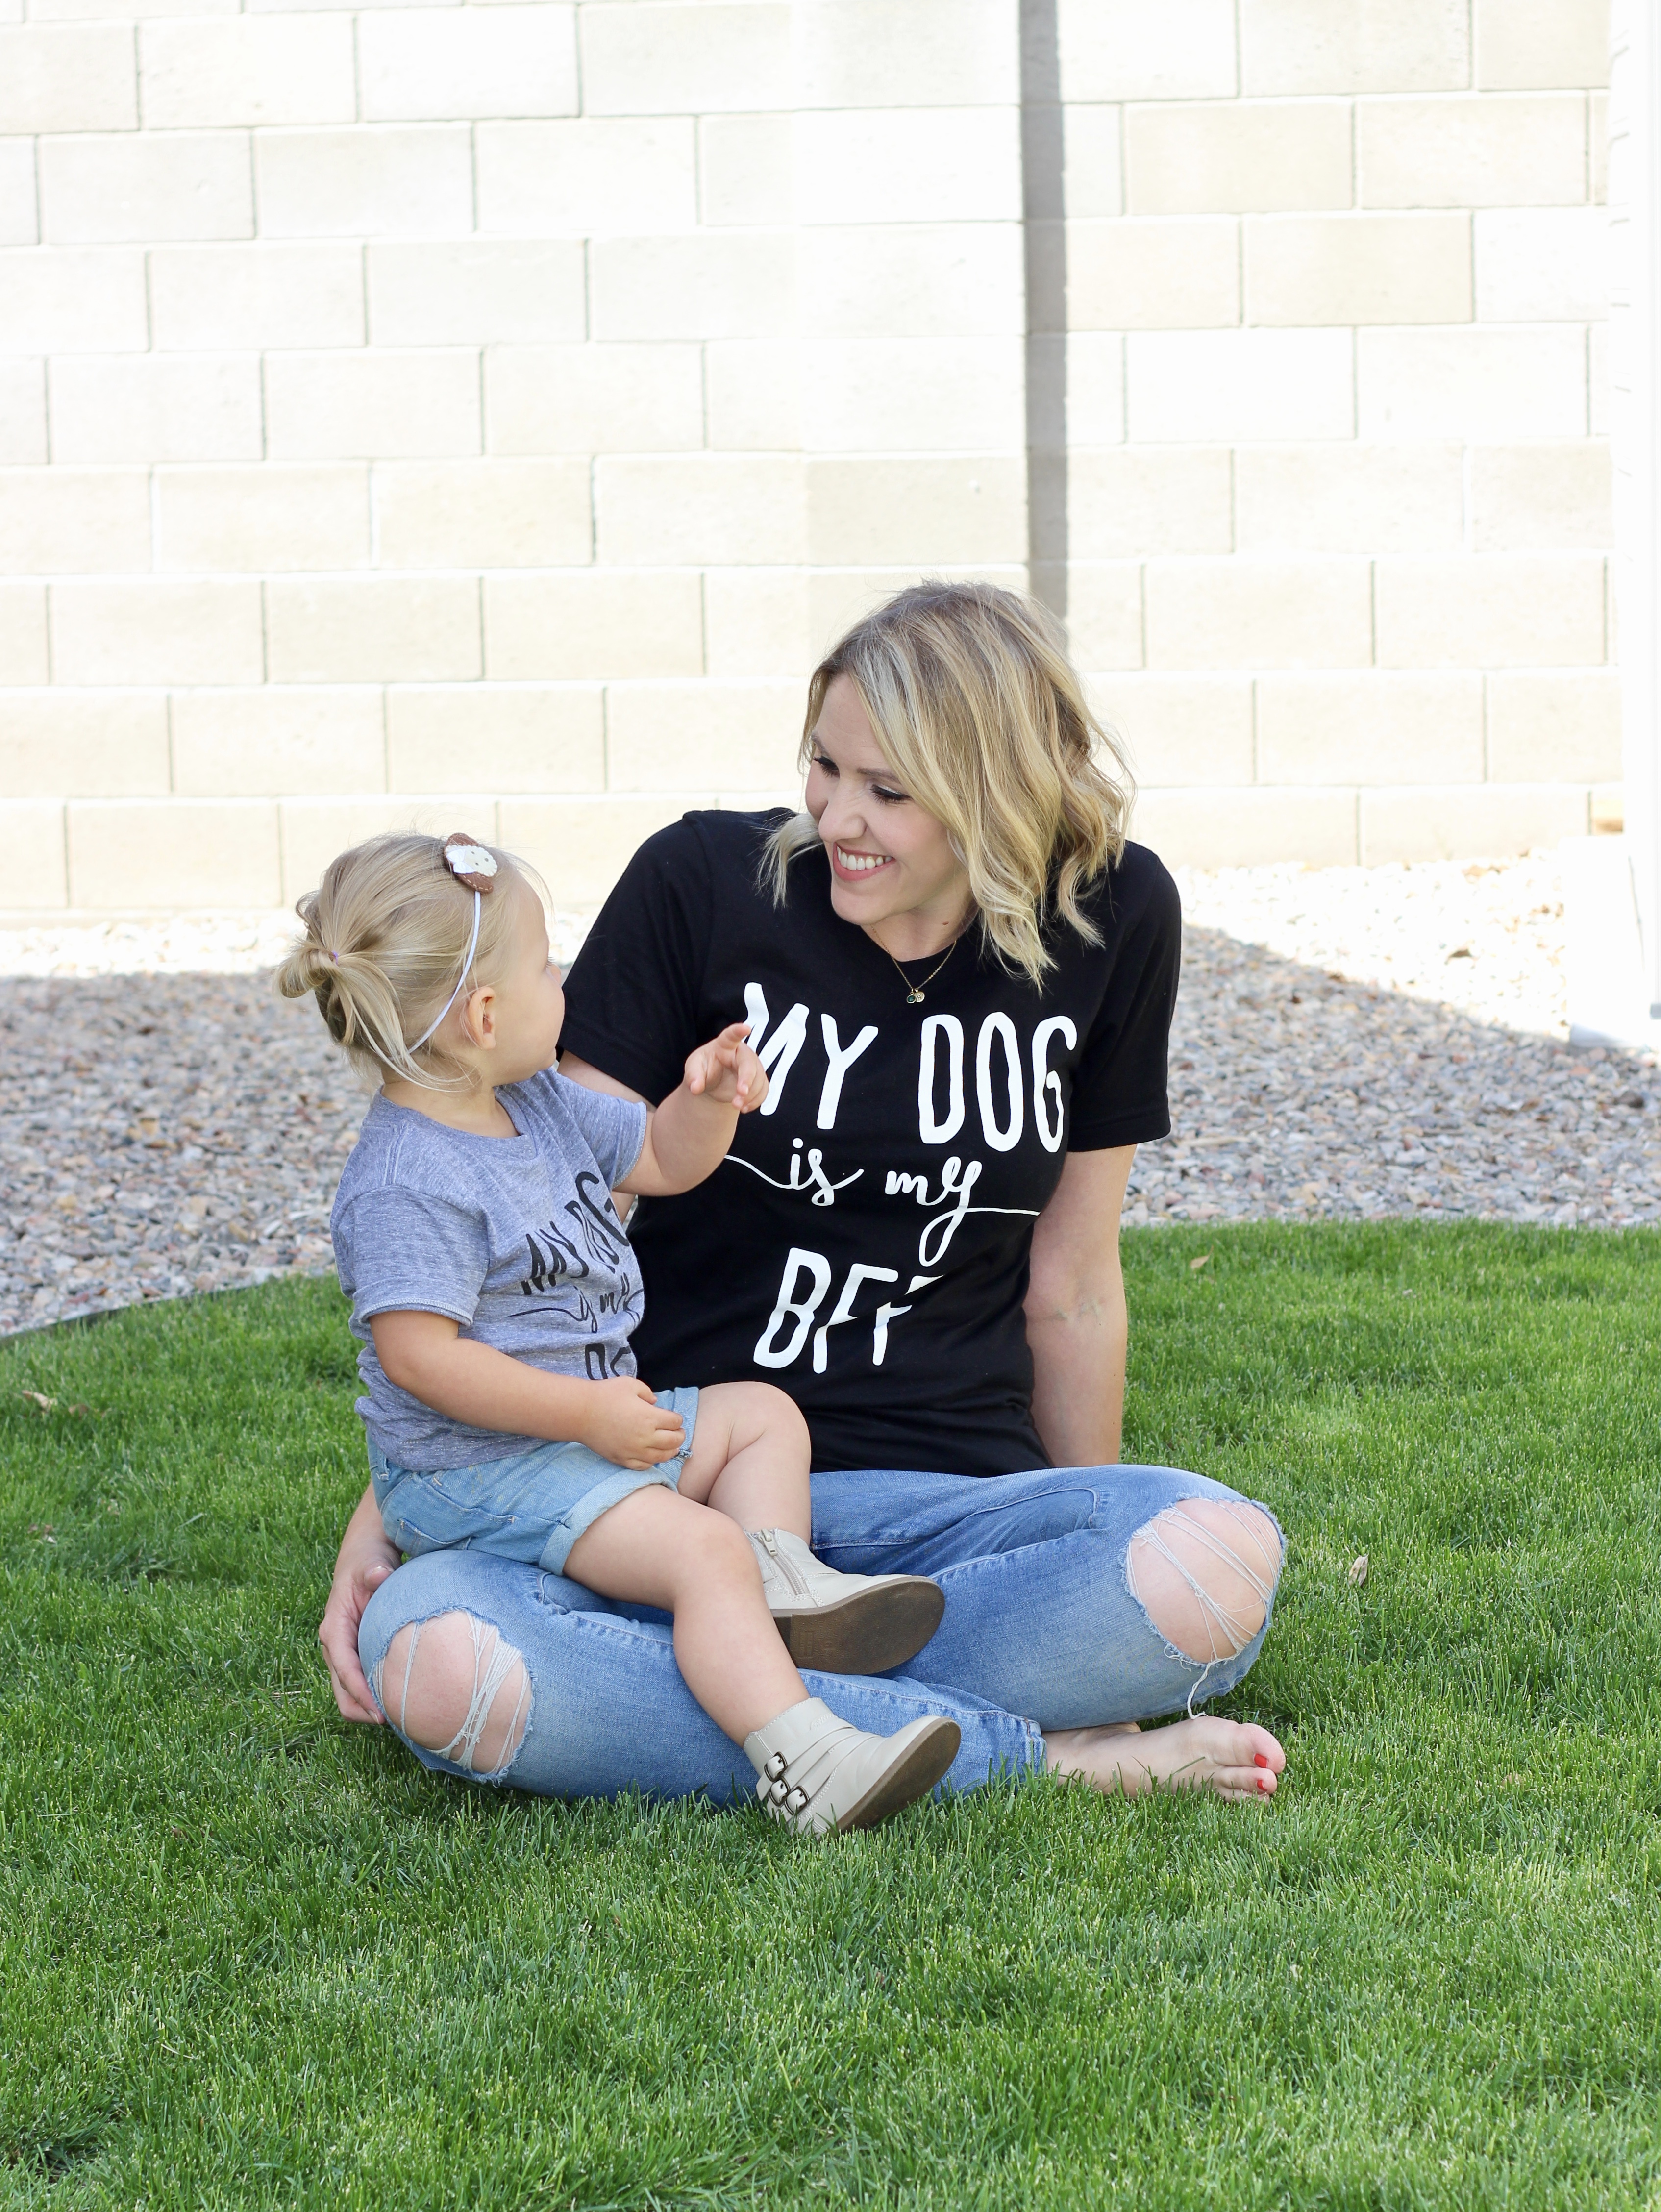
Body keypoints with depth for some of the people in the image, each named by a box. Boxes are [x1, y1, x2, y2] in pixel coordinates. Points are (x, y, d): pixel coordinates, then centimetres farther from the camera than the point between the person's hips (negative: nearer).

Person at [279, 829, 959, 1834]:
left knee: (765, 1414, 15)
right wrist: (588, 1414, -25)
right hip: (481, 1471, -10)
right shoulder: (406, 1185, -23)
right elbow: (421, 1355, -28)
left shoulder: (540, 1102, 7)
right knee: (702, 1550, -25)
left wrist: (710, 1099, -4)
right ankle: (803, 1765, -34)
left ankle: (782, 1582, -2)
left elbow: (659, 1160, 19)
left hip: (597, 1419, 10)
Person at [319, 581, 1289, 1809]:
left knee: (1222, 1565, -32)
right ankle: (1038, 1755, -24)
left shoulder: (1111, 918, 1)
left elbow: (1070, 1289, 12)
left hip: (947, 1499, 1)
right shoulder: (704, 883, -4)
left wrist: (1091, 1567, 19)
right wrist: (389, 1510, -8)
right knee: (427, 1662, -33)